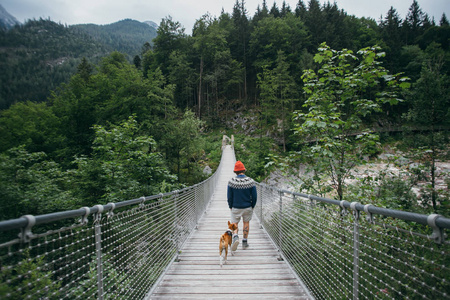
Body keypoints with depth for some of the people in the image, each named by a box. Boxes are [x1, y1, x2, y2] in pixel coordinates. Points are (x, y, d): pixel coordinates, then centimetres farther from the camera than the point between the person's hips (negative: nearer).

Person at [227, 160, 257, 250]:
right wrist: (252, 206, 10)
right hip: (247, 207, 1)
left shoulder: (231, 182, -10)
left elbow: (229, 197, -6)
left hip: (235, 208, -1)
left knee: (234, 224, 10)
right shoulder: (251, 181, -8)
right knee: (246, 223, 17)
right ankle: (244, 242, 22)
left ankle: (235, 237, -18)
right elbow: (254, 196, -4)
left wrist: (231, 207, 7)